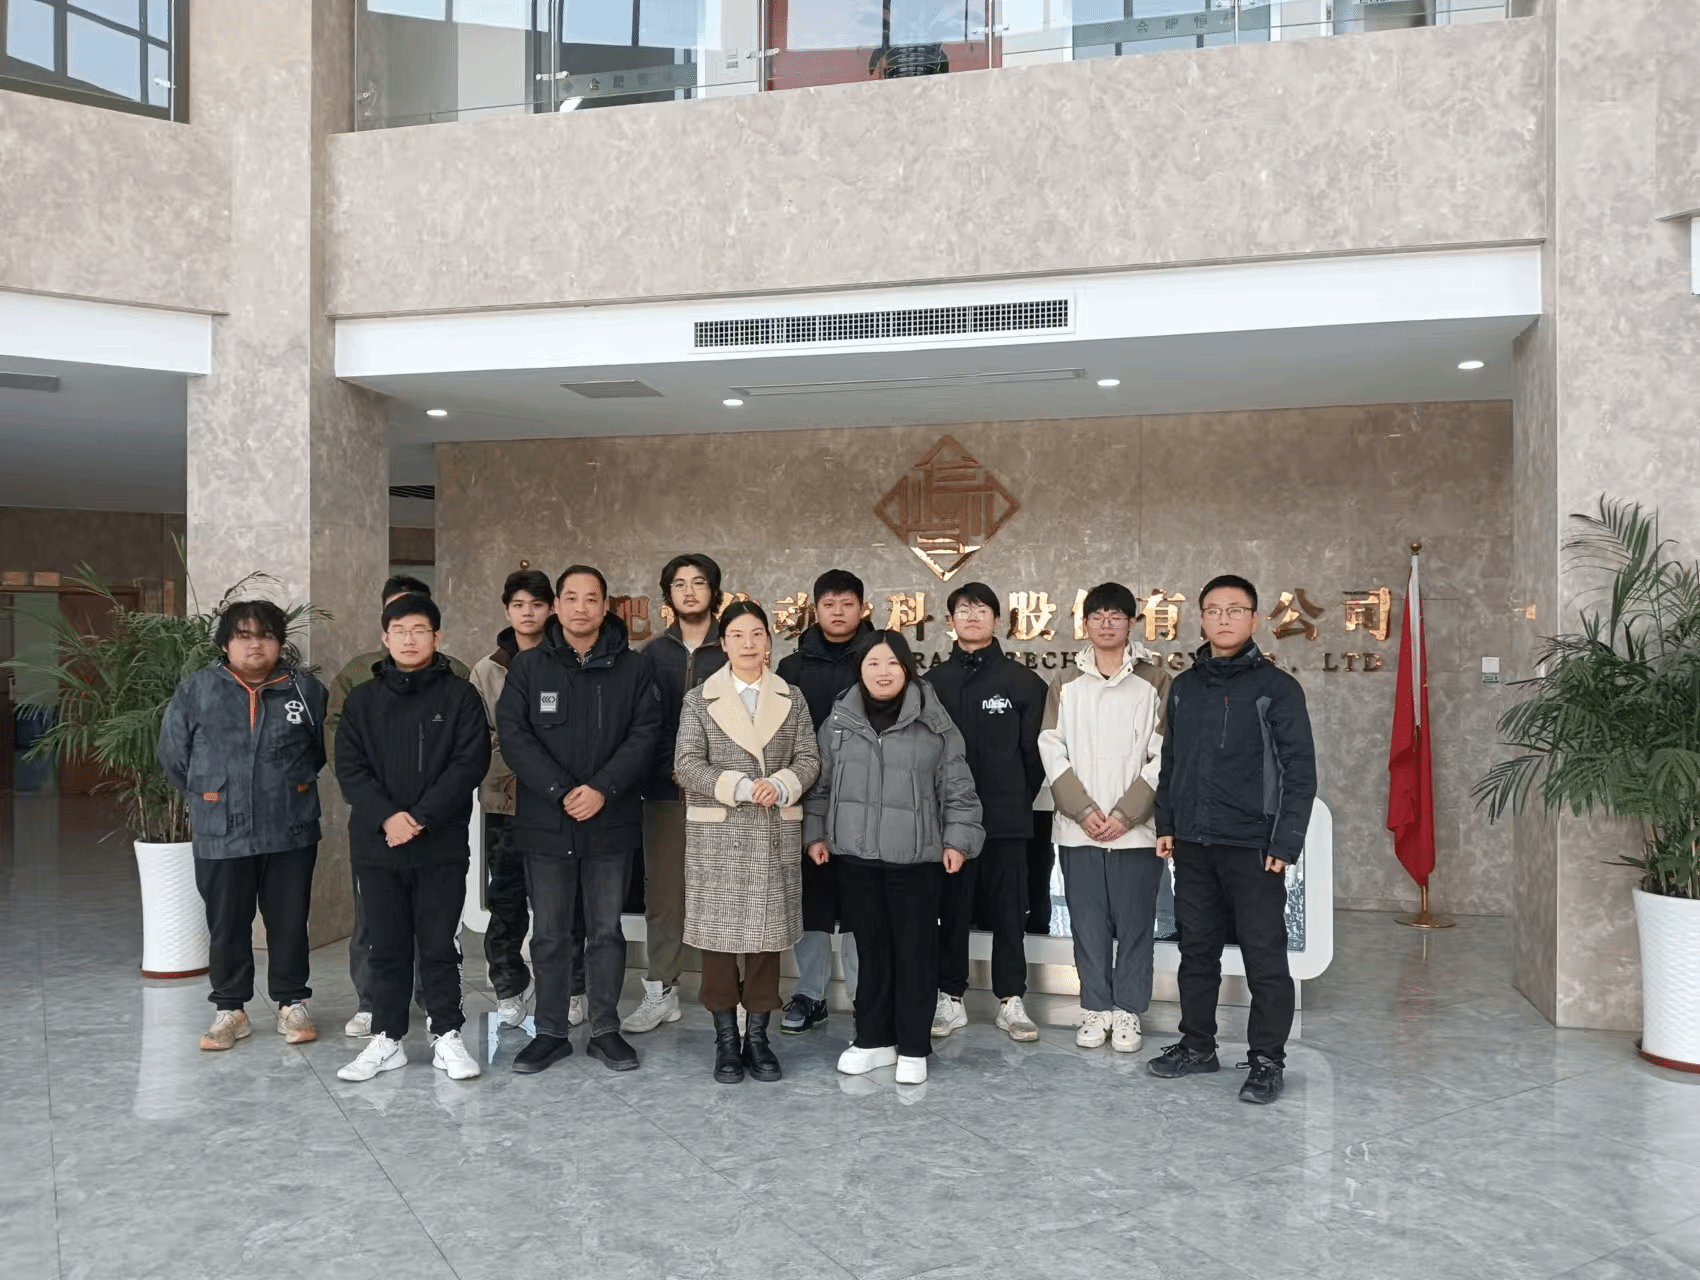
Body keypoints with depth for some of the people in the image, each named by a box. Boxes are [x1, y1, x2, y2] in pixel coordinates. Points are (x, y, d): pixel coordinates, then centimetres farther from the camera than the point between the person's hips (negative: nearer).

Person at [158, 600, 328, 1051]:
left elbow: (323, 748, 12)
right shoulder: (195, 690, -2)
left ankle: (292, 1004, 24)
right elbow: (173, 755, 7)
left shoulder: (305, 690, -1)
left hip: (291, 833, 0)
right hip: (221, 836, 0)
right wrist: (211, 798, 11)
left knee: (289, 922, 9)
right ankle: (229, 1009, 25)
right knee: (227, 925, 10)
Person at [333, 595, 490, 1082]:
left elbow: (470, 762, -7)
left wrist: (420, 817, -14)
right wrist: (386, 817, -14)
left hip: (442, 844, -2)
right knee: (387, 946, 10)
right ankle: (387, 1039, 20)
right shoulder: (362, 699, 8)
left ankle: (447, 1036, 15)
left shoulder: (460, 696, 1)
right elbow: (349, 767, 1)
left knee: (439, 945, 5)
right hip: (376, 844, 2)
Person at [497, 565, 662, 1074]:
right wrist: (560, 792, -16)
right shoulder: (527, 668, 3)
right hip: (544, 823, 0)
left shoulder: (632, 670, 3)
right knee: (549, 934, 9)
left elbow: (644, 735, -4)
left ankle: (606, 1030, 21)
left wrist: (602, 789, -17)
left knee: (606, 930, 9)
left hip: (611, 822, 0)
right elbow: (514, 735, -6)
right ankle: (550, 1032, 21)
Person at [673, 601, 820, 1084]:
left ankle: (757, 1036, 17)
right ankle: (726, 1039, 14)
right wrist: (741, 787, -18)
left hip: (775, 834, 2)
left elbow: (809, 759, 4)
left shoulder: (792, 699, 9)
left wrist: (780, 786, -16)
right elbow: (687, 765, -5)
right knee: (719, 934, 1)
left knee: (767, 933, 5)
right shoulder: (699, 700, 3)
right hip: (717, 834, -1)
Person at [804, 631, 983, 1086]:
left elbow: (957, 788, 0)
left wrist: (957, 839, -5)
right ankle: (873, 1039, 25)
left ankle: (913, 1047, 16)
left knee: (915, 952, 3)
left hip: (916, 859, -2)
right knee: (871, 949, 11)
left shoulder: (934, 723, -2)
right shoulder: (838, 721, 6)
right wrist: (816, 833, 10)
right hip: (856, 856, 2)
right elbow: (821, 784, 13)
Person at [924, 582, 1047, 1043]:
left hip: (1006, 818, -1)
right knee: (951, 909, 7)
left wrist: (1021, 798, 3)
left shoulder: (1022, 681, 1)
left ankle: (1011, 1000, 16)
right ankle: (950, 998, 18)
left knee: (1009, 910, 6)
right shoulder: (933, 682, 5)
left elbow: (1035, 749, 3)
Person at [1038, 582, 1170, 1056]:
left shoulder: (1155, 679, 1)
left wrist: (1126, 812, -11)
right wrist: (1083, 810, -8)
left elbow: (1164, 755, -4)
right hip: (1078, 829, 2)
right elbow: (1052, 751, 3)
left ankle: (1127, 1010, 18)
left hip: (1136, 828, -2)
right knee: (1088, 923, 8)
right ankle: (1096, 1007, 20)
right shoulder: (1066, 683, 8)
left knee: (1134, 923, 4)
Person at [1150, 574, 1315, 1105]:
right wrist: (1166, 823, 9)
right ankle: (1197, 1043, 26)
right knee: (1196, 949, 13)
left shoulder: (1277, 687, -4)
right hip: (1192, 845, 5)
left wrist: (1285, 843, -11)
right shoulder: (1184, 687, 11)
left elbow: (1300, 772, -6)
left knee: (1265, 957, 0)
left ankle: (1267, 1060, 11)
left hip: (1253, 847, -5)